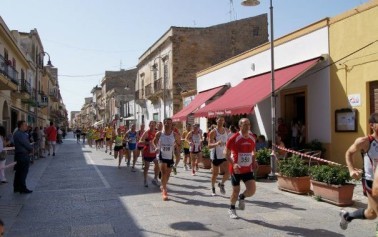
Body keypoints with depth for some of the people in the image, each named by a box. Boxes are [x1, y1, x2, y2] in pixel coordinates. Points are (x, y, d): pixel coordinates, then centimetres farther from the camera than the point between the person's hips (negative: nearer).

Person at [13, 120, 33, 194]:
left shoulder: (22, 134, 13)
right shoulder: (19, 134, -19)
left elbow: (26, 143, 13)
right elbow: (26, 144, -18)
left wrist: (30, 148, -3)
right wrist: (31, 148, -1)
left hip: (20, 155, 10)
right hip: (23, 155, -10)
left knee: (19, 172, 15)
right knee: (23, 172, -4)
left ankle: (16, 188, 24)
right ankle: (23, 188, 2)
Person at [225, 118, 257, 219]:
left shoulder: (252, 138, 2)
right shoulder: (234, 138, -14)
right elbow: (227, 154, -10)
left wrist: (253, 161, 2)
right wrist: (233, 164, -24)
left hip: (248, 169, 4)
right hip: (236, 169, -4)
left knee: (252, 190, -10)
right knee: (236, 190, 7)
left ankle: (242, 197, 25)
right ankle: (232, 209, 32)